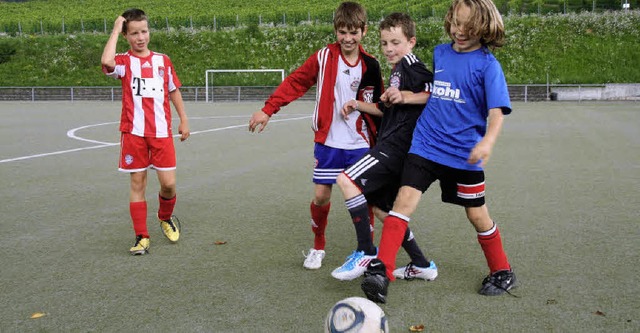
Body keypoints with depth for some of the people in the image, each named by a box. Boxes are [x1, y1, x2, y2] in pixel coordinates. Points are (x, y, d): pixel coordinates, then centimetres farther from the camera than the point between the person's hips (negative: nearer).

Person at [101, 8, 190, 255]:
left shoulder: (163, 60, 9)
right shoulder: (124, 62, 0)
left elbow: (174, 91, 18)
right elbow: (106, 62, -24)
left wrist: (183, 120, 14)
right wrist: (115, 30, -13)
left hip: (162, 132, 2)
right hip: (134, 132, -2)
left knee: (168, 183, -2)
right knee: (137, 183, 3)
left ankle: (166, 217, 29)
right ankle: (141, 237, 13)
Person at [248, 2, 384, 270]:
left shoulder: (370, 66, 0)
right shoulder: (323, 57, -3)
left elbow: (378, 106, 7)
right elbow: (295, 82, -1)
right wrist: (268, 109, -8)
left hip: (359, 144, 1)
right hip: (328, 143, 0)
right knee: (321, 197, 2)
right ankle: (318, 247, 26)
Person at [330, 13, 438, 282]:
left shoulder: (410, 65, -7)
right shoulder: (397, 71, 23)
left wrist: (404, 97, -27)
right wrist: (358, 105, 21)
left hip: (398, 144, -11)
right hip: (391, 145, 11)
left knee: (347, 180, -22)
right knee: (380, 207, 17)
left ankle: (366, 252, -15)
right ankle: (421, 265, 24)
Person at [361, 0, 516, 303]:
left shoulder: (487, 64, -7)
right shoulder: (439, 53, 7)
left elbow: (497, 110, -15)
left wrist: (488, 140, -33)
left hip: (464, 153, -3)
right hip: (425, 145, 3)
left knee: (477, 215, 8)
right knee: (404, 199, -13)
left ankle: (502, 272, 31)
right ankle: (381, 271, -14)